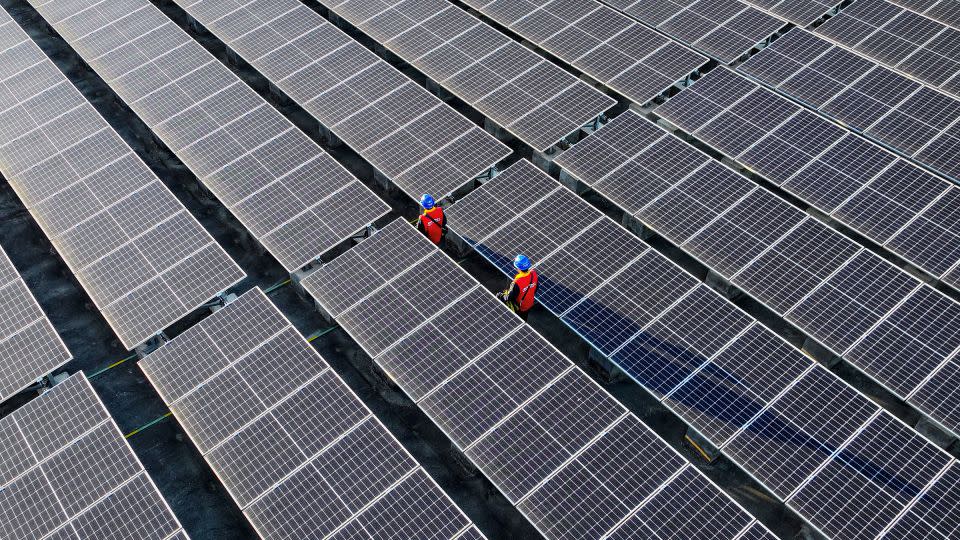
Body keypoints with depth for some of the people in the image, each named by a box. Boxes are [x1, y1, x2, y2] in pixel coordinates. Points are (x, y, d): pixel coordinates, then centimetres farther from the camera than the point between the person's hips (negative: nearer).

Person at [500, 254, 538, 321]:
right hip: (529, 305, 5)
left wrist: (500, 296, -7)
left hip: (518, 309, -5)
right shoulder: (534, 273, -24)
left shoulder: (517, 283, -42)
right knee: (523, 321, 32)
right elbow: (535, 289, -4)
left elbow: (509, 298, -26)